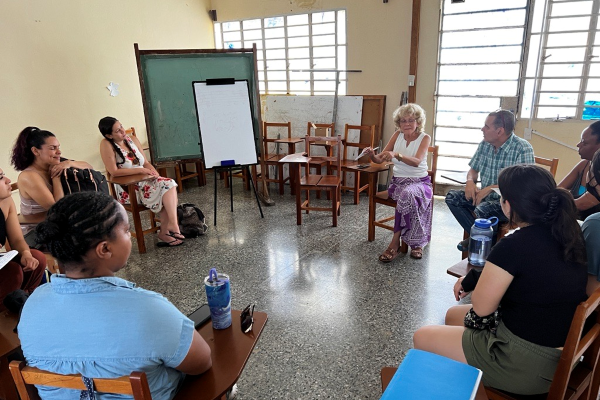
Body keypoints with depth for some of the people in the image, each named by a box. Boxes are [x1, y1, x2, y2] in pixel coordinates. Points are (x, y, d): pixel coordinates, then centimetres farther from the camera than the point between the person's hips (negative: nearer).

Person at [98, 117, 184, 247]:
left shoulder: (132, 139, 7)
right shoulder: (106, 145, -11)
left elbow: (146, 163, 11)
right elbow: (114, 171, -18)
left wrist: (153, 171, -9)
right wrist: (140, 170, -19)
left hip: (145, 181, 6)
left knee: (169, 184, -23)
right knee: (165, 191, -25)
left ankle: (165, 231, -22)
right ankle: (166, 230, -13)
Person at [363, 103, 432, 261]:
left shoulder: (425, 138, -3)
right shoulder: (397, 135, 6)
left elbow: (416, 161, -23)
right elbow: (380, 159, 3)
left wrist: (396, 155, -41)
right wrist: (372, 155, -21)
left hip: (419, 182, -2)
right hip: (398, 181, 2)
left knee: (408, 194, -37)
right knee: (408, 195, -33)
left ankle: (395, 242, -27)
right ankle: (416, 243, -23)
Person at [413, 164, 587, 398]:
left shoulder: (514, 246, -28)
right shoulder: (568, 234, -4)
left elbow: (481, 307, -17)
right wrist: (472, 280, 4)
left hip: (525, 365, -8)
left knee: (421, 339, 8)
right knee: (453, 315, 25)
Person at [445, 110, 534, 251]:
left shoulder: (523, 149, -17)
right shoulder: (485, 144, 3)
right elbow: (473, 169, 15)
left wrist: (490, 188, -27)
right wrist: (470, 181, -9)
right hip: (485, 196, 7)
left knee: (482, 210, -34)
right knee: (452, 197, -9)